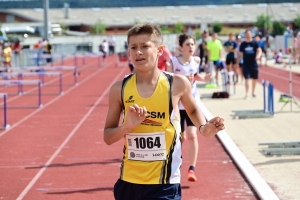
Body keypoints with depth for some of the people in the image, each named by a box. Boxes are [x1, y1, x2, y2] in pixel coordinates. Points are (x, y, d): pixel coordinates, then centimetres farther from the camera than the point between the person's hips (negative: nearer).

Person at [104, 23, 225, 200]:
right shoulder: (120, 89, -3)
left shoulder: (177, 84, -6)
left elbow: (193, 110, 17)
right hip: (129, 181, 3)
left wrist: (204, 128, -4)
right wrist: (127, 126, -16)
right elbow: (108, 137, 4)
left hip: (164, 184, -2)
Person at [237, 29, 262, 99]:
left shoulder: (255, 43, 1)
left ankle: (253, 92, 30)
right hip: (246, 64, -1)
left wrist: (258, 56, -28)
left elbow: (259, 51, -6)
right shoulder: (243, 44, 3)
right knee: (247, 78, -10)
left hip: (254, 64, 1)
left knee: (255, 79, 11)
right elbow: (240, 54, 8)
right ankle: (246, 93, -8)